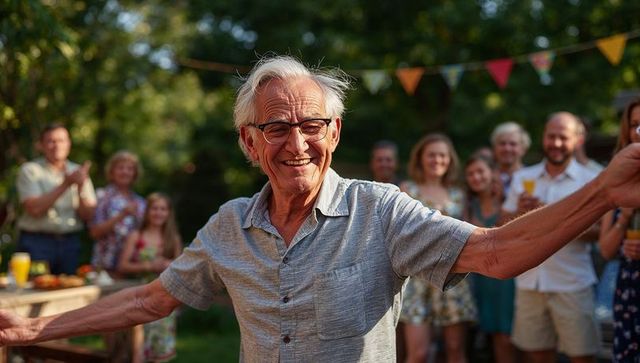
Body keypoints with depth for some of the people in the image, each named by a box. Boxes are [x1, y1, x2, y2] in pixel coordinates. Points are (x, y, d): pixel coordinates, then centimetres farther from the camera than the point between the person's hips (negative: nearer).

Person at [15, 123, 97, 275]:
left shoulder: (78, 172, 9)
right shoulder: (30, 170, -1)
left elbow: (87, 215, 4)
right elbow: (34, 209, -15)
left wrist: (81, 187, -13)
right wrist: (66, 184, -17)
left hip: (71, 242, 4)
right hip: (37, 243, -3)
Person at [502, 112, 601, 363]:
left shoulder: (591, 181, -1)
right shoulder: (522, 178, 8)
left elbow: (600, 232, -7)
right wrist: (520, 212, -11)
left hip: (573, 284, -3)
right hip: (529, 283, 3)